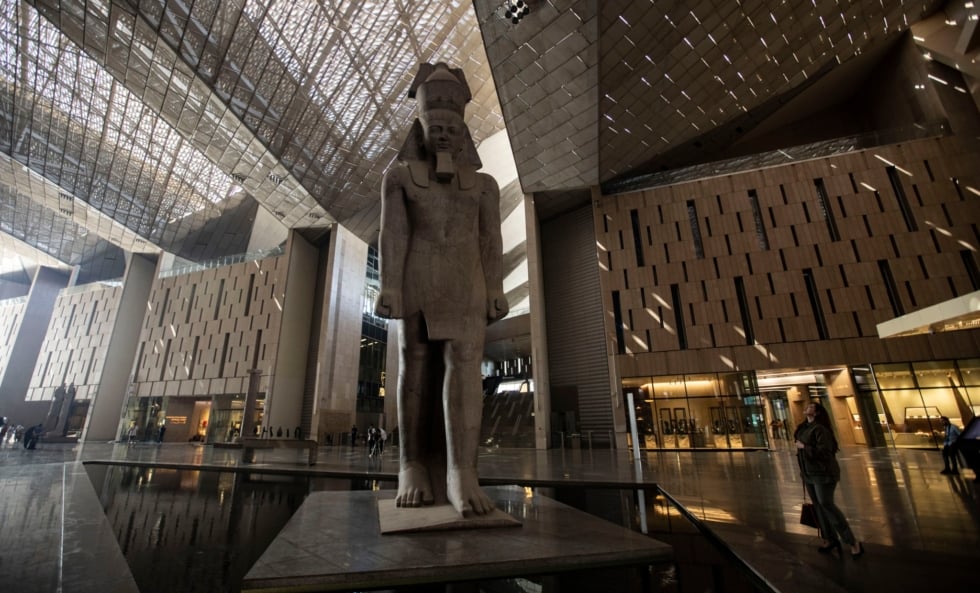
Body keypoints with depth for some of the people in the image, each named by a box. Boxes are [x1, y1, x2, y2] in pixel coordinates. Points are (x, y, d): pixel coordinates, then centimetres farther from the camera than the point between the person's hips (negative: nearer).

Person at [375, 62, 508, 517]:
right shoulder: (400, 176, 12)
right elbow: (392, 234, 1)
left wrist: (495, 291, -1)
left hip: (466, 285, 1)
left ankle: (461, 474, -17)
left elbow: (491, 241, 9)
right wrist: (389, 288, -10)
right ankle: (414, 468, 5)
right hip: (418, 281, -1)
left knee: (464, 368, -14)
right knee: (417, 370, -3)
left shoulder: (483, 183, 17)